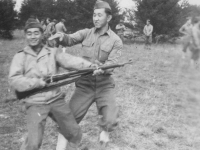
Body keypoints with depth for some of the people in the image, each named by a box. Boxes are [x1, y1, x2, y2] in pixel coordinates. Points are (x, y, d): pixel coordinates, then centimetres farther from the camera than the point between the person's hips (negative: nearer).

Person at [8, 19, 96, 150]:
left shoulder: (53, 52, 6)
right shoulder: (20, 57, 3)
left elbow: (70, 60, -9)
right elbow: (14, 80, -8)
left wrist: (90, 66, -23)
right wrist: (37, 82, -17)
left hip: (56, 99, 3)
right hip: (35, 103, -2)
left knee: (74, 133, 10)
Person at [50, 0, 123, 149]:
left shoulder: (116, 41, -2)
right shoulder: (86, 33, 5)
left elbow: (111, 63, -11)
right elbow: (71, 39, -9)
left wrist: (101, 69, -33)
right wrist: (62, 36, -32)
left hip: (105, 85, -1)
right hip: (85, 84, 2)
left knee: (110, 121, -11)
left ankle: (104, 130, 24)